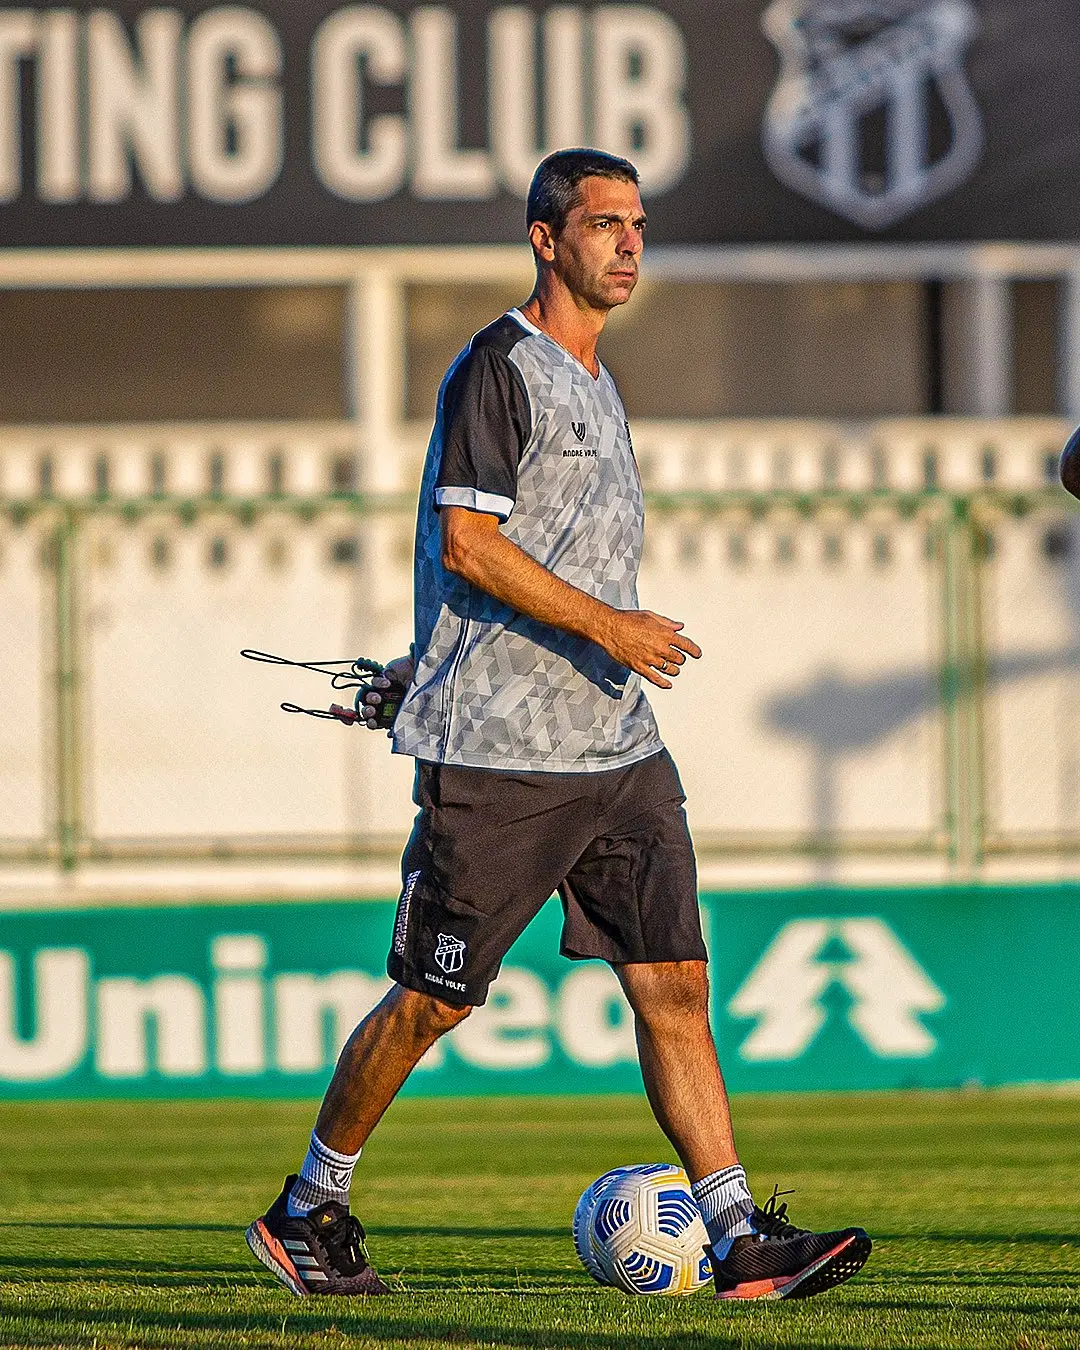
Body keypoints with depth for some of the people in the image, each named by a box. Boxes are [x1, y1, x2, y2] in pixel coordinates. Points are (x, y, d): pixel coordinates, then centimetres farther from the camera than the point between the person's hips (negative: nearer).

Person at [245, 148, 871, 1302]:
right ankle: (307, 1211, 17)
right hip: (496, 753, -8)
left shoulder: (593, 382, 18)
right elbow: (465, 543, -17)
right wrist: (604, 624, -20)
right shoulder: (497, 370, -9)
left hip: (617, 747, 8)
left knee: (673, 981, -2)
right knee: (431, 999, 1)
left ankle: (740, 1240, -6)